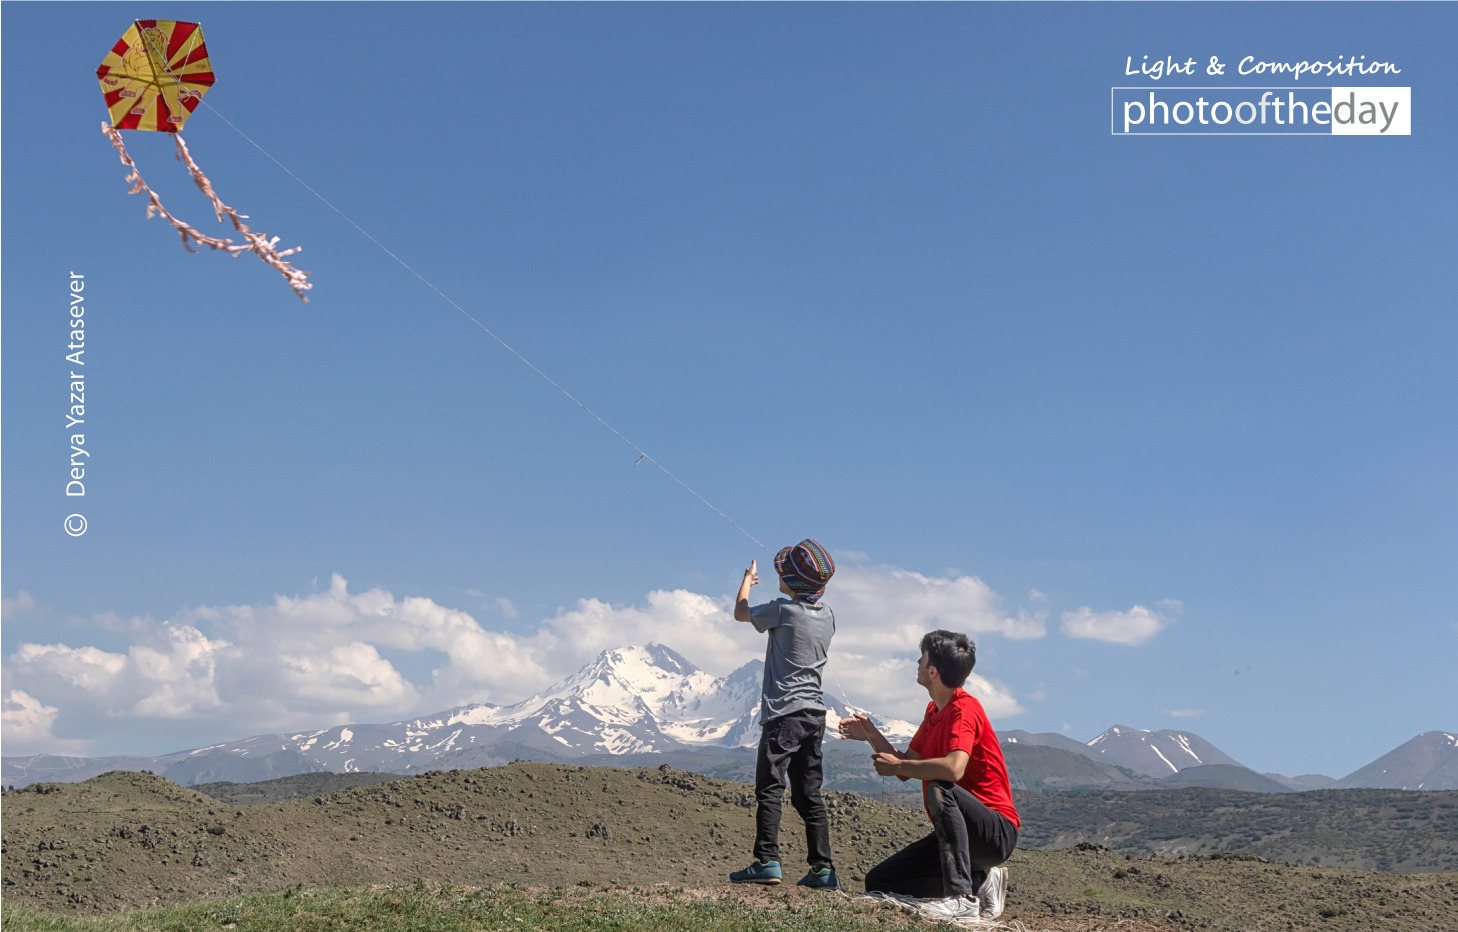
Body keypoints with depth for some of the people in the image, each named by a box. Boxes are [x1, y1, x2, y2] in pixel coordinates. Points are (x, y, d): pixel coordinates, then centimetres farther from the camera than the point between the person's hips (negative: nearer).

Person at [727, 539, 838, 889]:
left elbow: (741, 612, 5)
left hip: (784, 712, -7)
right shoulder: (827, 614, 6)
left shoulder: (784, 610, -12)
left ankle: (767, 861, -11)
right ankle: (822, 867, 7)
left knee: (769, 787, -5)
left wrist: (747, 580, 22)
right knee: (808, 793, 10)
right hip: (815, 712, 7)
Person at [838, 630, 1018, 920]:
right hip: (959, 832, 9)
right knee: (878, 882, 2)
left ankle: (962, 898, -36)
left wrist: (898, 766, -21)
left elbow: (953, 768, -35)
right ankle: (980, 880, 5)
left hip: (997, 832, -9)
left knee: (939, 789, -37)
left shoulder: (964, 708, -17)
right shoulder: (934, 710, 13)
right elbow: (906, 766, 19)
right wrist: (871, 734, 8)